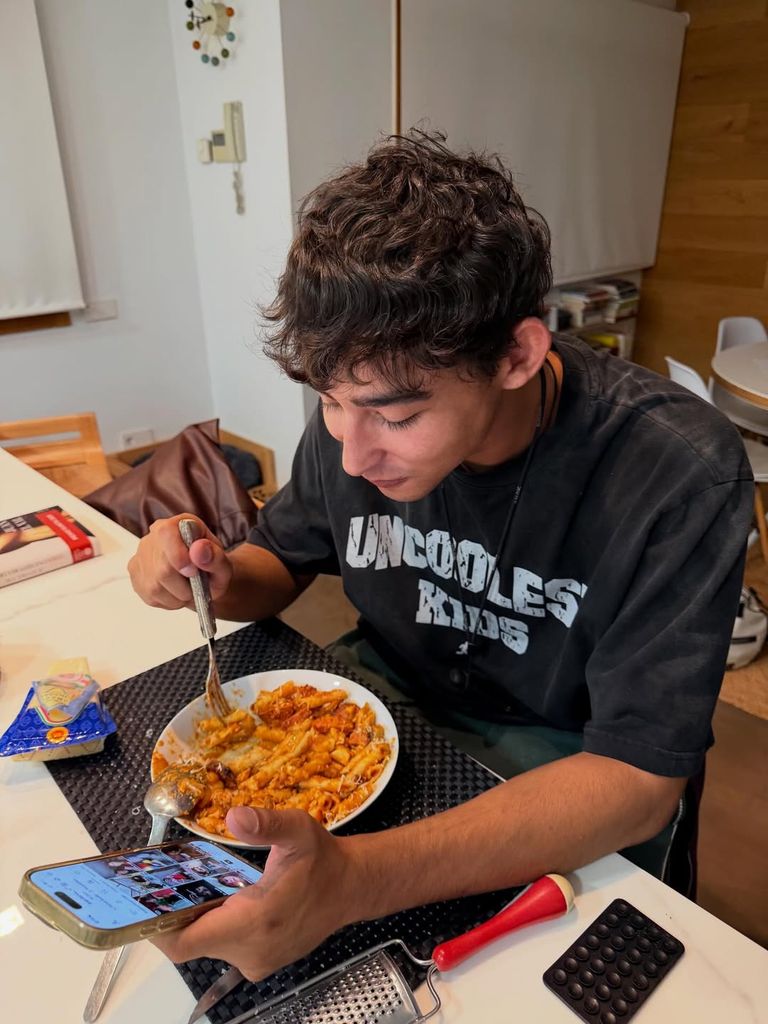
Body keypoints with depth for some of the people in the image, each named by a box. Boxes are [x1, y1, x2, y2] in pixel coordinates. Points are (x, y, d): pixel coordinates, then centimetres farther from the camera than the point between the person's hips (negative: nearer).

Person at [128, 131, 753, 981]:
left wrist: (358, 878, -42)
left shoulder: (680, 473, -27)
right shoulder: (358, 412, -13)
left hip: (561, 761, -2)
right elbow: (282, 560, 4)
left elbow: (638, 779, -28)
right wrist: (219, 578, -21)